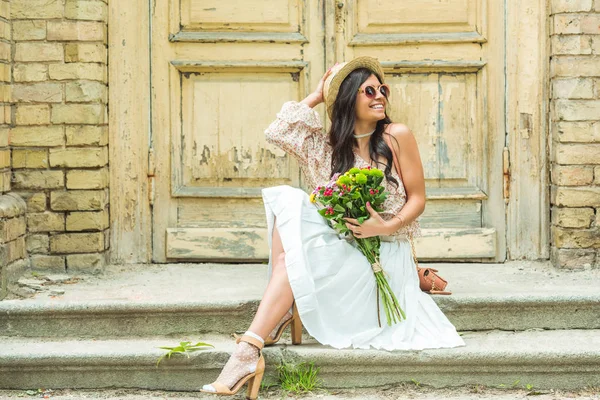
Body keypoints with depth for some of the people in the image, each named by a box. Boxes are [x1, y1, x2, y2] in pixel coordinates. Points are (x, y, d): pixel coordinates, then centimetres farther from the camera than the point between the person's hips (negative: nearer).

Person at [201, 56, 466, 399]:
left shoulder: (398, 136, -2)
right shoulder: (329, 145, 11)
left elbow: (418, 198, -1)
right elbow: (278, 132, 1)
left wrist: (387, 227, -20)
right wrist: (317, 95, 7)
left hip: (383, 252, -5)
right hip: (340, 248, 5)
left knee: (292, 255, -26)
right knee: (287, 203, -20)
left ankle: (252, 348, -33)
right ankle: (282, 309, -27)